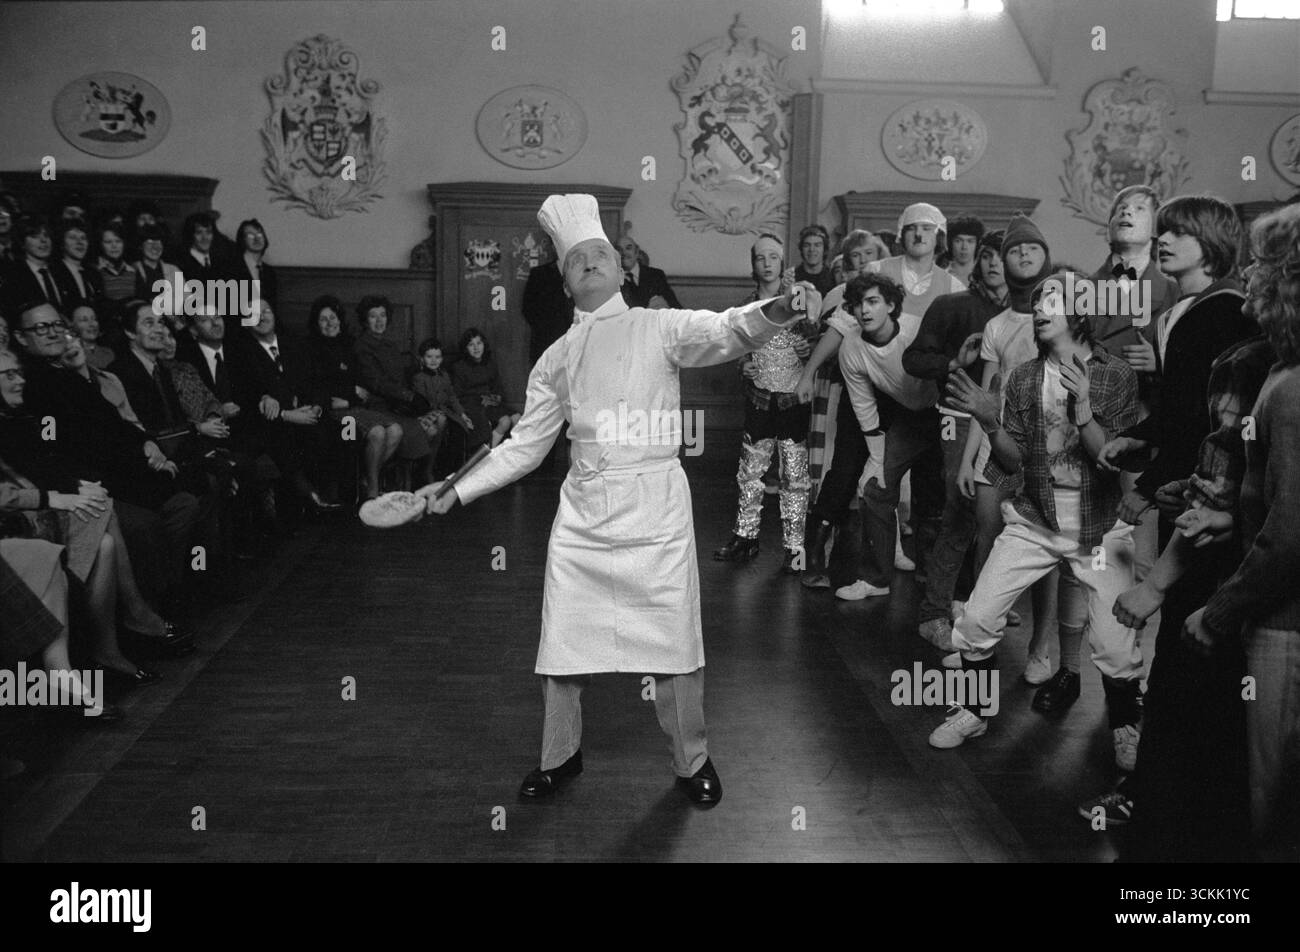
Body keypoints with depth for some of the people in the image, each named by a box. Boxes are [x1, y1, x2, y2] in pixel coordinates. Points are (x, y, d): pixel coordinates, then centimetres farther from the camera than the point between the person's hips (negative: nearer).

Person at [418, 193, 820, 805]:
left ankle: (692, 761, 25)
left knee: (673, 646, 2)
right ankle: (560, 756, 32)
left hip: (655, 506, -3)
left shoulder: (660, 328, 1)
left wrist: (777, 311, -38)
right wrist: (456, 492, 10)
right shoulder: (558, 358, 11)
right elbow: (525, 446, 16)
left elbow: (724, 333, -17)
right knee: (562, 645, 8)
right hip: (583, 511, 3)